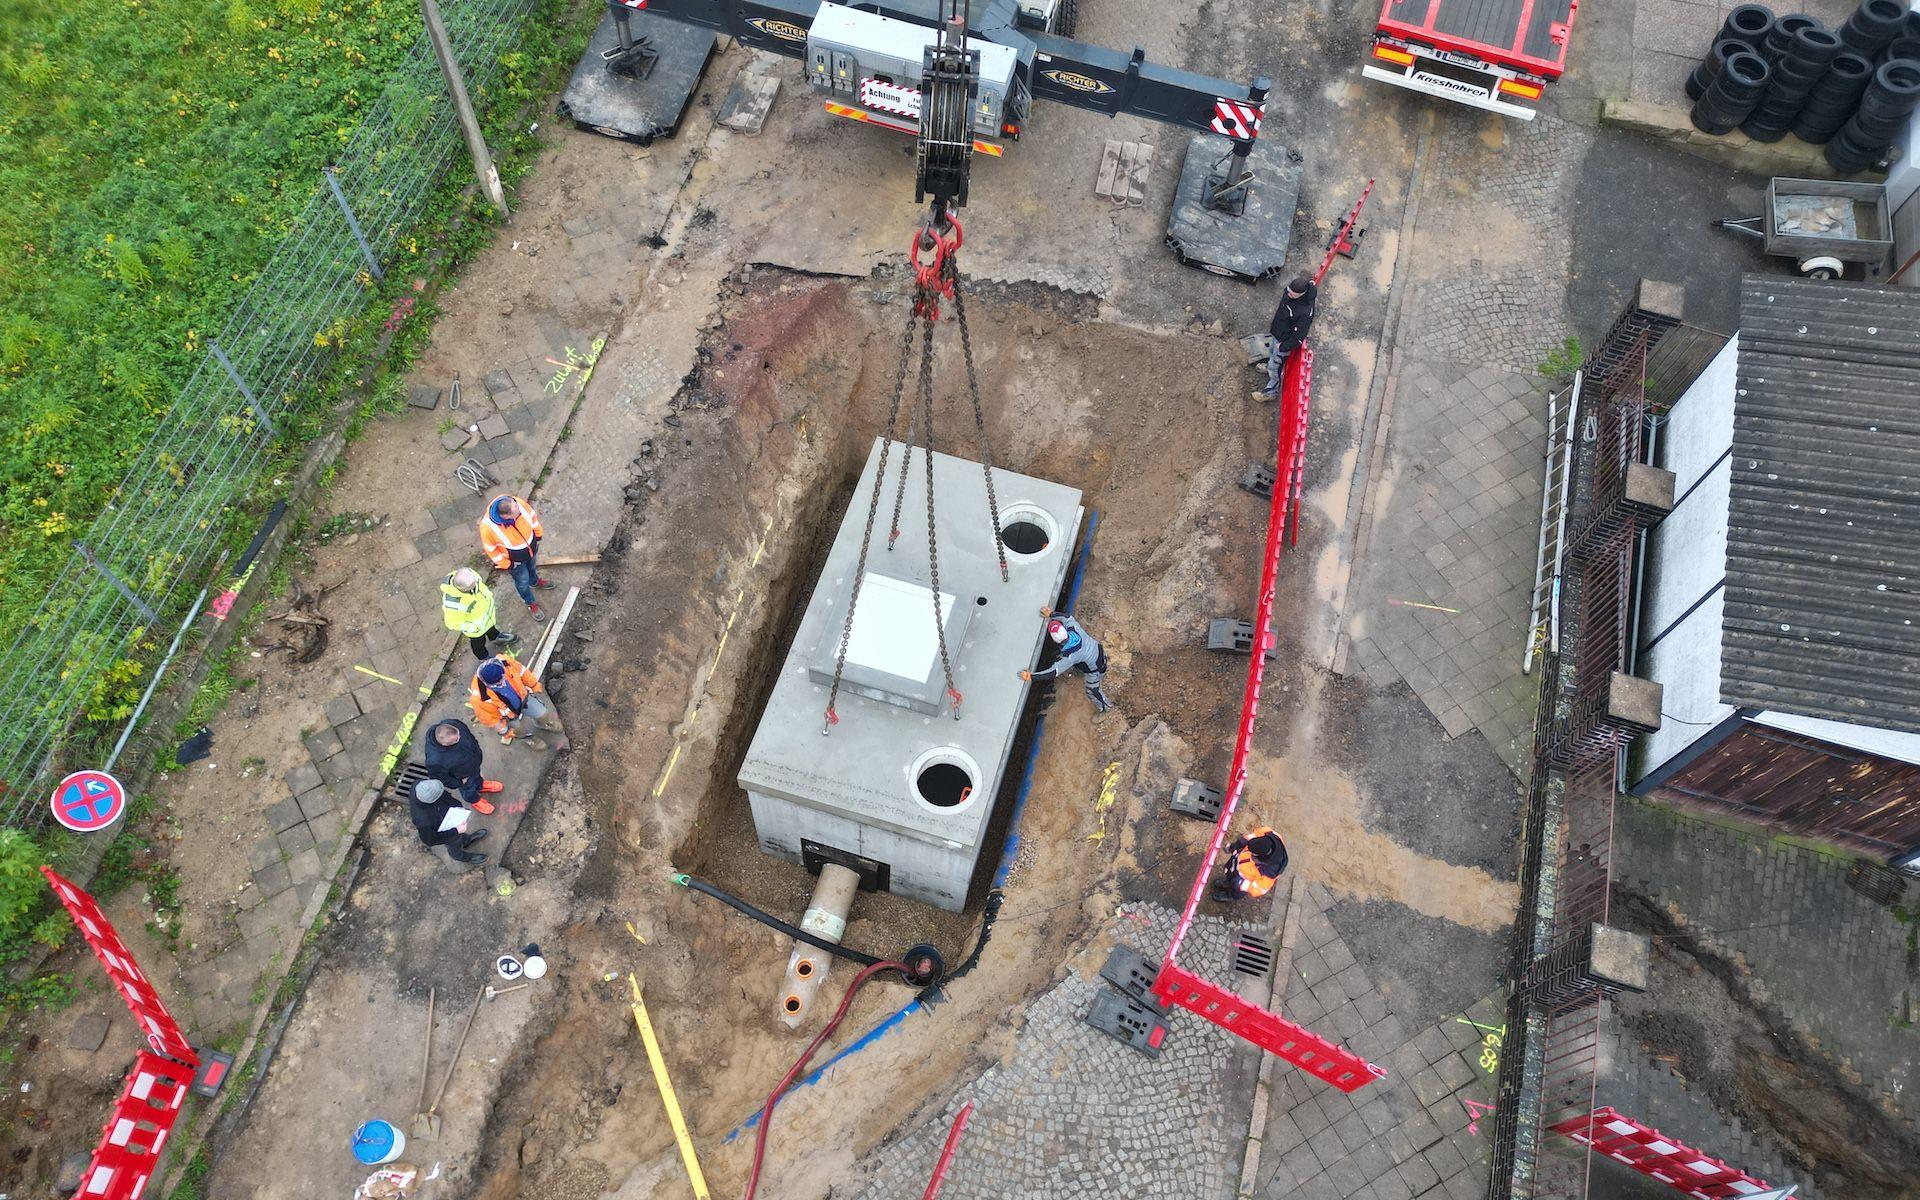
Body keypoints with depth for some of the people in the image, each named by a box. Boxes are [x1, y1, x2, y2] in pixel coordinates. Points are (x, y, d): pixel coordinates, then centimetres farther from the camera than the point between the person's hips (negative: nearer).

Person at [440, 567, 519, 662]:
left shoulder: (468, 574, -33)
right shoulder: (453, 603, -47)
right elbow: (454, 623, -27)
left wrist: (488, 593, 2)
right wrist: (475, 627, -30)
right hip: (475, 626, -4)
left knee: (490, 626, 36)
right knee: (478, 641, 28)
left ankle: (495, 637, 70)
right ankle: (484, 659, 59)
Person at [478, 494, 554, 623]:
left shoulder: (518, 503, -34)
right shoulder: (488, 526, -42)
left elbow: (532, 516, -9)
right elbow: (491, 549, -21)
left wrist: (538, 534, 5)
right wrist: (505, 564, -10)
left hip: (532, 547, 4)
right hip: (514, 560, -4)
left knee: (532, 567, 36)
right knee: (523, 582, 23)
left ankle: (535, 581, 69)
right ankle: (530, 604, 52)